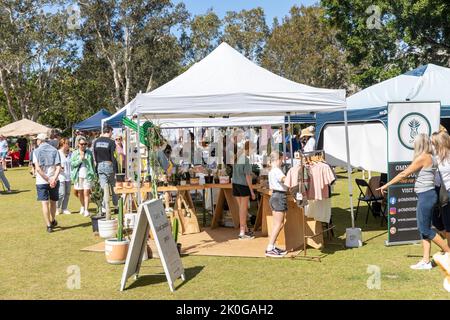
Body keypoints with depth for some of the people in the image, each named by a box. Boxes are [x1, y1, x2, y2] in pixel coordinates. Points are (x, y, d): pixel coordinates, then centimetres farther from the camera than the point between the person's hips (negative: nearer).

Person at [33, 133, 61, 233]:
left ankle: (49, 225, -2)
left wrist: (48, 180, -11)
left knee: (45, 203, 1)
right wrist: (53, 179, -15)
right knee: (53, 202, 18)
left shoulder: (36, 151, -2)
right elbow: (58, 166, -7)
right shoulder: (54, 150, 5)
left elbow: (38, 168, -12)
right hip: (54, 181, 3)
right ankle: (52, 221, 33)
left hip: (41, 181, -2)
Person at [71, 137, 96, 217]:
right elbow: (72, 164, -1)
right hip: (78, 176, 1)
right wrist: (80, 159, -14)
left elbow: (92, 164, 11)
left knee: (86, 193, -8)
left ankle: (86, 210, -6)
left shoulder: (89, 152, 7)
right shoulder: (75, 153, 6)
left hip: (87, 175, -1)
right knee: (80, 193, 9)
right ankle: (82, 206, 33)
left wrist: (93, 174, 6)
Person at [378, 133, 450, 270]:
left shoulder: (422, 158, -14)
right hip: (427, 195, 9)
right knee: (424, 229, 9)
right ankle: (426, 261, 12)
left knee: (425, 229, -2)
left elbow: (404, 174, -11)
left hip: (426, 196, -9)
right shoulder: (430, 158, 13)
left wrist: (387, 185, -5)